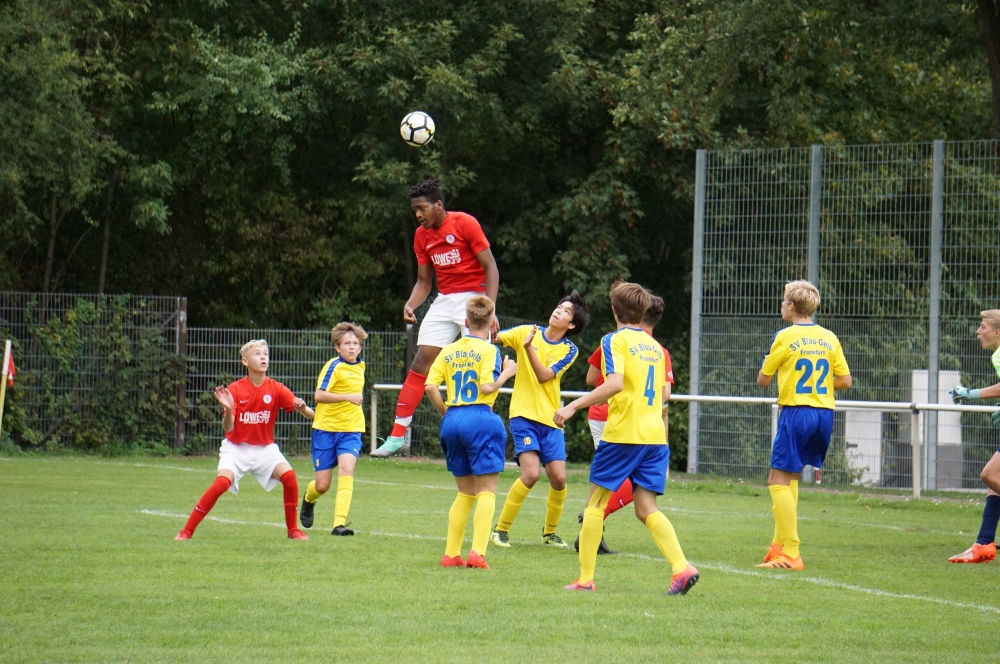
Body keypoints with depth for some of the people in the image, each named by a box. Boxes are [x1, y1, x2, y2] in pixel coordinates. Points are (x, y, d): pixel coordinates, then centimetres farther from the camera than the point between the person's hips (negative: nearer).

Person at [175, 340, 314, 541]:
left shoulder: (276, 389, -8)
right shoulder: (234, 390, -14)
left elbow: (301, 408, -18)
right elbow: (228, 428, -18)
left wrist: (302, 408, -42)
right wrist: (228, 409, -39)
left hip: (265, 448, 2)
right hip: (236, 447, -2)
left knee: (289, 476, -20)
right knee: (222, 482, -25)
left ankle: (293, 530, -2)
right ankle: (186, 531, -17)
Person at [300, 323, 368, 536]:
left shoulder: (360, 366, 10)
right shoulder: (334, 366, -11)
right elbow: (319, 395, -23)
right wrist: (348, 397, -27)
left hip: (351, 430, 4)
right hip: (326, 429, -4)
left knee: (346, 468, -24)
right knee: (322, 485, 1)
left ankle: (339, 524, -28)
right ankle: (308, 499, 39)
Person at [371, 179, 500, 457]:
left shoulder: (465, 223, -12)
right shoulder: (422, 236, 6)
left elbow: (491, 268, -12)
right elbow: (424, 281, 13)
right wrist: (410, 305, -8)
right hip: (444, 301, 6)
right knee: (420, 362, -2)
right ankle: (398, 435, -1)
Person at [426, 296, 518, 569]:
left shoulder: (449, 351, 11)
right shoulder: (488, 350, -4)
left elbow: (430, 386, 2)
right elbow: (487, 387, -16)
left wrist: (445, 412, 14)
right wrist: (506, 373, 1)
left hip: (452, 421, 6)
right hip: (481, 419, -6)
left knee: (465, 492, 16)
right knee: (487, 492, -2)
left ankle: (451, 553, 12)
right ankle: (477, 553, -15)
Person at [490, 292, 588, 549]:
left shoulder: (569, 350, 0)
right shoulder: (526, 332, 1)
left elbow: (544, 376, -12)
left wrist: (529, 347, -24)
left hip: (550, 420, 2)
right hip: (524, 415, -2)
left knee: (558, 478, -4)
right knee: (531, 473, -18)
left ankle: (549, 532, 20)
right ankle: (501, 529, -4)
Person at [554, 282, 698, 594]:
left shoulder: (615, 340, -4)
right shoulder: (654, 346, 16)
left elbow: (615, 383, -19)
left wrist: (573, 406, -17)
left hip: (622, 433, -6)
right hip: (655, 436, 6)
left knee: (595, 502, 6)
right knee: (646, 508, 3)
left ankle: (585, 578, 6)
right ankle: (681, 567, -16)